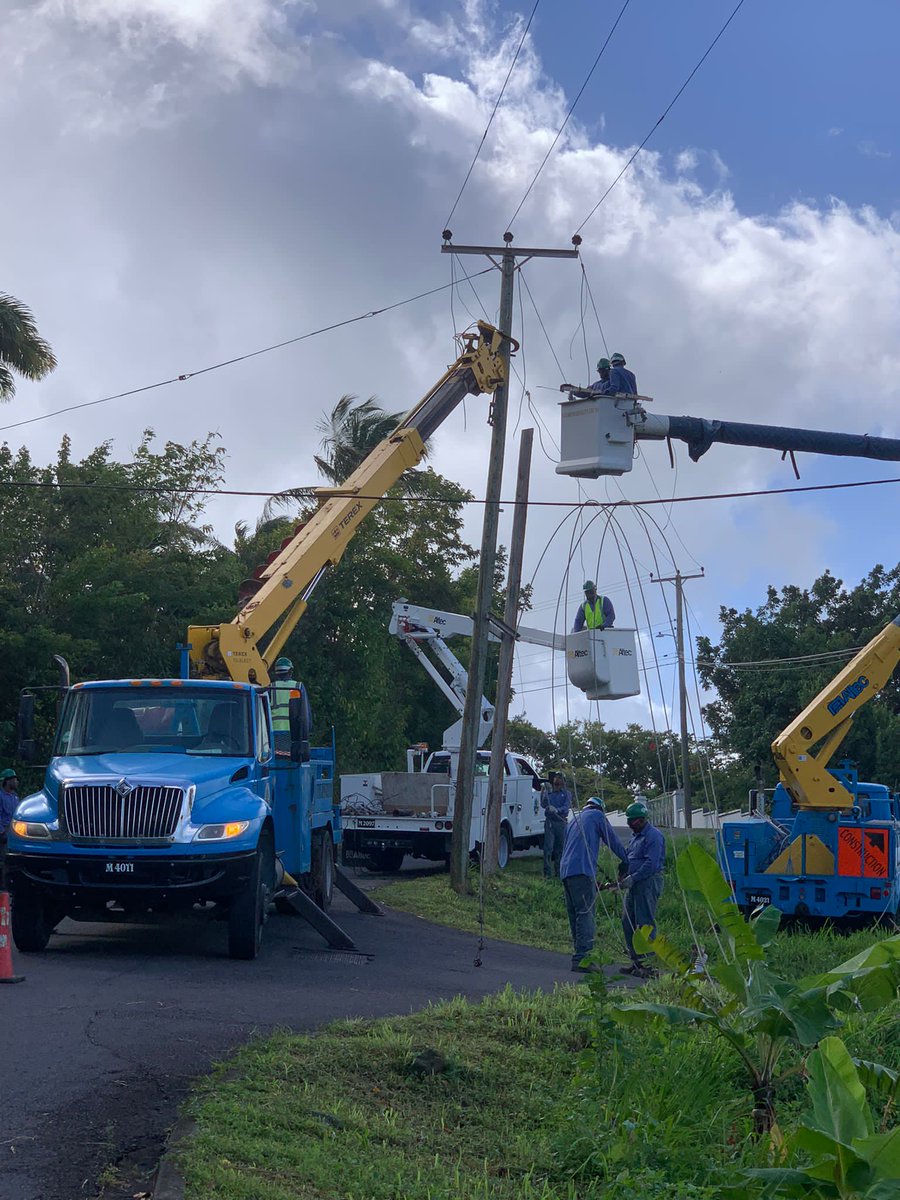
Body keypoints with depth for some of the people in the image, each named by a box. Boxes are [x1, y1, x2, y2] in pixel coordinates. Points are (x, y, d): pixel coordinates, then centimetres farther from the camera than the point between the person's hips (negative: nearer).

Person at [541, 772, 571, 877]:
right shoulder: (548, 792, 10)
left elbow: (566, 806, -8)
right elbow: (543, 805, -2)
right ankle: (547, 873, -9)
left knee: (560, 848, 4)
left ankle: (559, 872, 13)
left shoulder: (566, 793, 7)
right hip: (550, 822, 0)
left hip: (561, 822, 0)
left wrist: (557, 810, -28)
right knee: (548, 847, -8)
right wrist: (544, 796, -21)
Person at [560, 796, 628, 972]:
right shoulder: (597, 815, 8)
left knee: (575, 915, 11)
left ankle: (578, 955, 10)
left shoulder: (573, 820, 30)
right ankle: (581, 959, -20)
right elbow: (612, 840, 8)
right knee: (586, 914, -12)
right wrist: (626, 860, 22)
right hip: (582, 872, -8)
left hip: (565, 871, 8)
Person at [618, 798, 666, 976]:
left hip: (648, 882, -10)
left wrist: (632, 878, -19)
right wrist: (622, 874, 8)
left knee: (645, 923, -9)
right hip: (634, 883, 10)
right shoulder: (636, 837, 20)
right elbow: (628, 858, 26)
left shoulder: (653, 836, -12)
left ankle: (649, 963, -7)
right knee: (628, 921, 10)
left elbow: (651, 864, -20)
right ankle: (635, 960, 17)